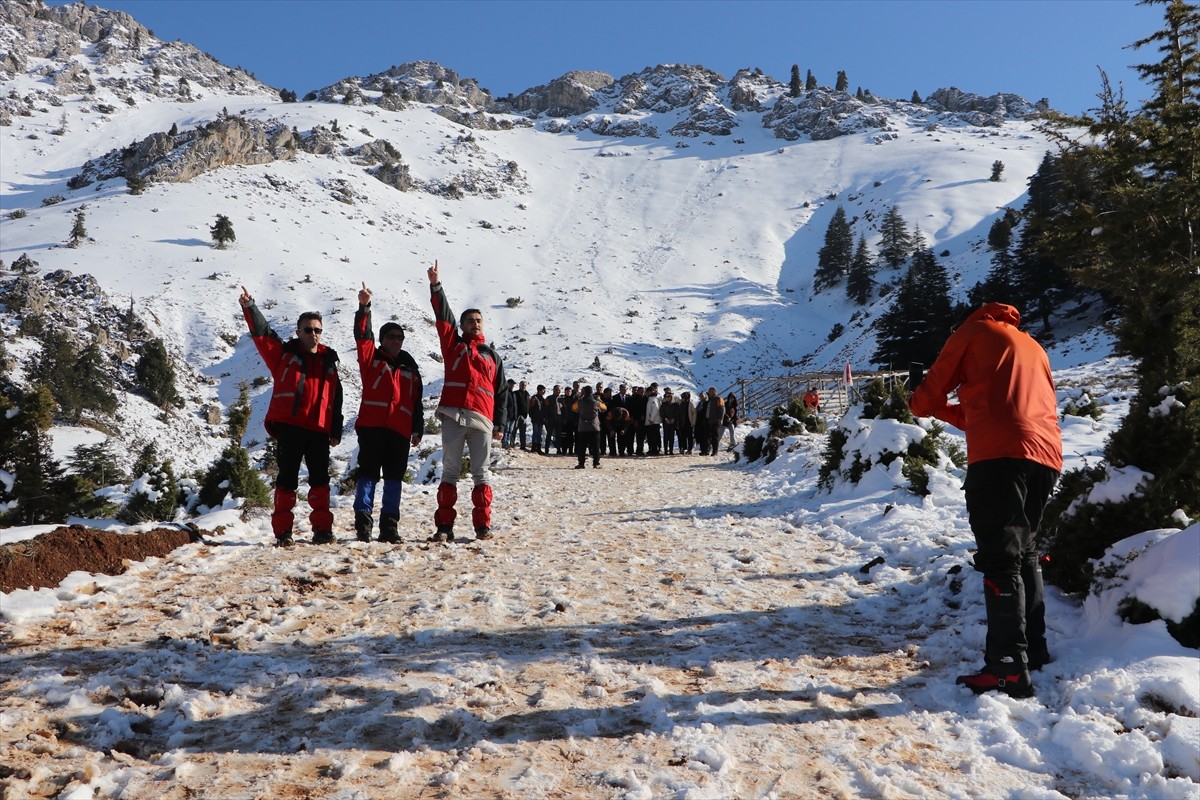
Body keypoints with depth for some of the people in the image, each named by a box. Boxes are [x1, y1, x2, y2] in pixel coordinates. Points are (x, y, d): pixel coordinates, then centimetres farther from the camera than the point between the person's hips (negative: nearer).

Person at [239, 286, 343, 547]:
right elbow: (262, 333, -5)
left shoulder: (328, 361, 15)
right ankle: (283, 532, 6)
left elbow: (336, 398, 16)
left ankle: (322, 529, 13)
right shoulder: (284, 353, 8)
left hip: (319, 428, 3)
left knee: (320, 479, 6)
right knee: (287, 478, 1)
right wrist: (249, 307, -19)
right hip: (289, 425, -3)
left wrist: (336, 431, 13)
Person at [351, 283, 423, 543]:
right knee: (368, 473, -4)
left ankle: (389, 526, 9)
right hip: (372, 425, -3)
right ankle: (363, 523, -4)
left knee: (394, 477, 5)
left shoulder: (410, 368, 18)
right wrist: (364, 307, -20)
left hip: (400, 429, 4)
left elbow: (416, 400, 17)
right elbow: (362, 336, -7)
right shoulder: (371, 358, 9)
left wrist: (418, 428, 10)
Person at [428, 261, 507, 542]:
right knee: (450, 471, -1)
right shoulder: (453, 344, 16)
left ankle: (483, 525, 6)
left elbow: (501, 392, 15)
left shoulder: (492, 355, 19)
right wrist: (436, 286, -7)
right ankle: (444, 526, -1)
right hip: (453, 416, -1)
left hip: (482, 419, 1)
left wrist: (499, 425, 8)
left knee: (481, 473, 2)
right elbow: (443, 316, 4)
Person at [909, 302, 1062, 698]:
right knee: (1023, 551, 21)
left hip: (999, 456, -7)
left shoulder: (974, 330, 14)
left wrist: (919, 405, 32)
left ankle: (1009, 668, -13)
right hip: (1046, 457, 7)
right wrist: (950, 412, 38)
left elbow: (929, 395, 10)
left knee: (1000, 560, -9)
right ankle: (1034, 649, 27)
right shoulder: (1033, 347, 32)